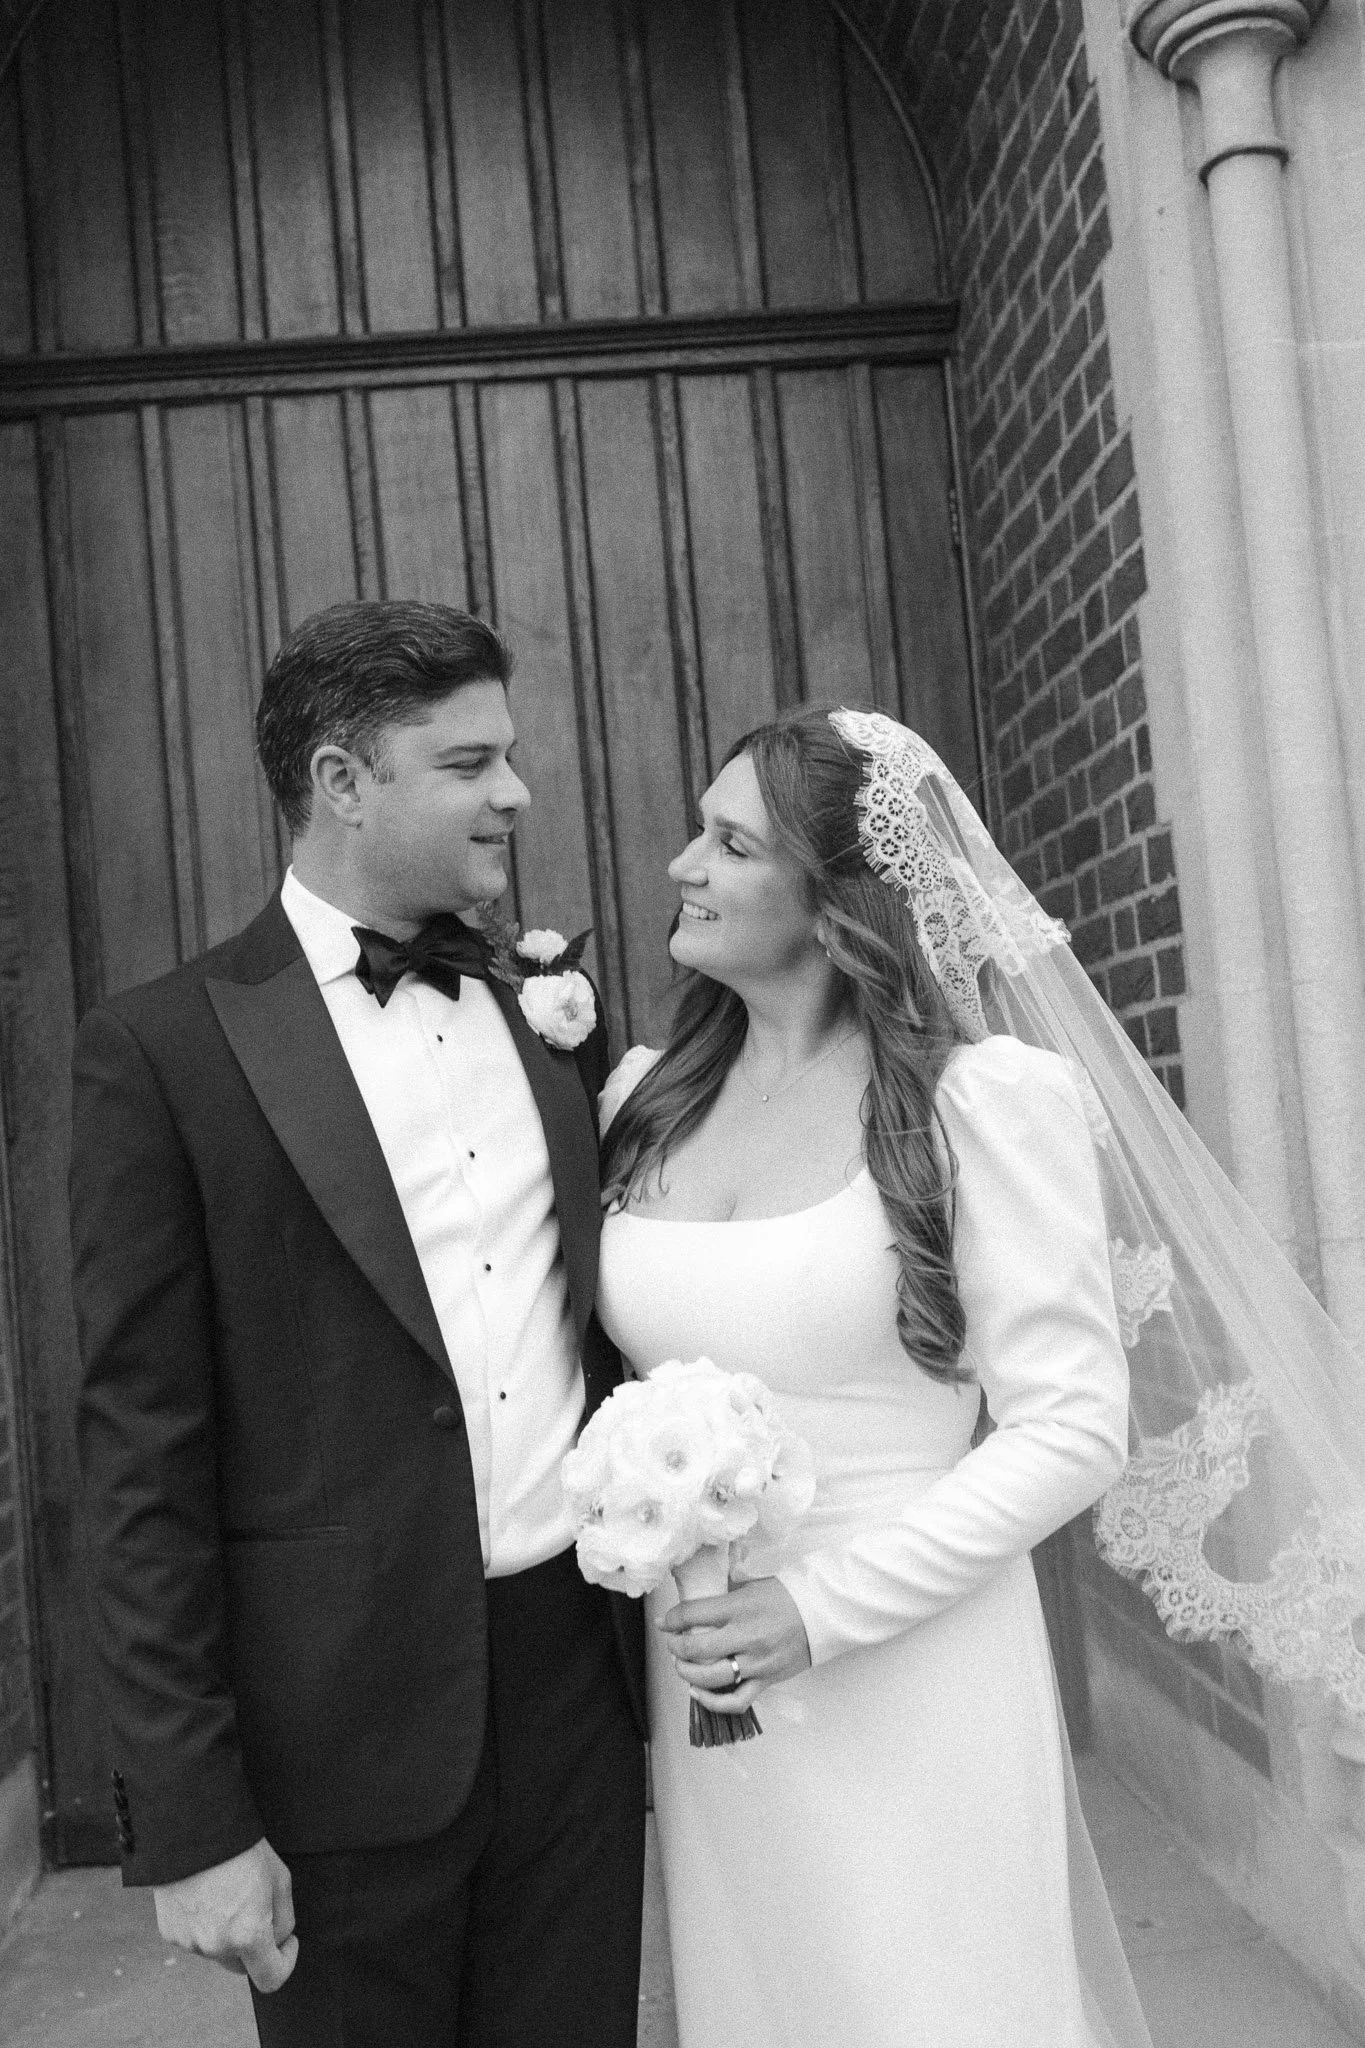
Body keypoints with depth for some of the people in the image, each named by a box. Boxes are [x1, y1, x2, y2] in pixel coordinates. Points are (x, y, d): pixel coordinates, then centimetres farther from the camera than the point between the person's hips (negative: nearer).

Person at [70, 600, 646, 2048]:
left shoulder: (553, 1012, 5)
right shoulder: (162, 1049, -9)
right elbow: (142, 1457, -10)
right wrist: (188, 1821, -10)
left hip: (582, 1672, 4)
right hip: (348, 1727, -4)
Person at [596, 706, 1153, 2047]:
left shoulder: (984, 1098, -13)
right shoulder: (646, 1097, 2)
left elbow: (1073, 1426, -13)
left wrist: (825, 1606, -16)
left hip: (910, 1677, -4)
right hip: (701, 1677, 4)